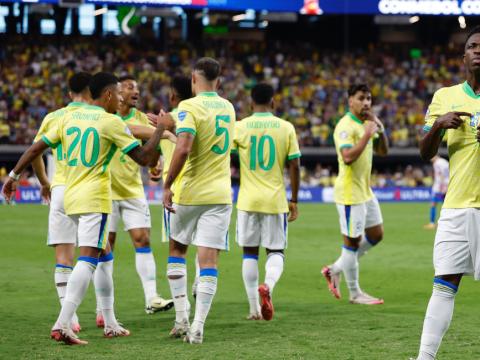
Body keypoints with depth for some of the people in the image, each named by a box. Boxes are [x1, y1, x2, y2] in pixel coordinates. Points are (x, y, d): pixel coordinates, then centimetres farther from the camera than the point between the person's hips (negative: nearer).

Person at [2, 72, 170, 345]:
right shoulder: (111, 122, -7)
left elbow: (36, 148, 9)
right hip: (95, 199, -8)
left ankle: (110, 324, 22)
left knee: (105, 256, 20)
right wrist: (161, 129, 4)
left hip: (72, 198, 8)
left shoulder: (69, 117, 10)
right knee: (88, 260, -13)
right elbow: (144, 158, -8)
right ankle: (62, 325, -27)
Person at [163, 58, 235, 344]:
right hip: (220, 194, 3)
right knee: (209, 259, -2)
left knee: (177, 250, 17)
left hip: (190, 193, -3)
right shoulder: (227, 108, 10)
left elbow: (183, 149, -23)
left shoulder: (190, 107, -11)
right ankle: (198, 327, -9)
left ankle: (182, 318, 11)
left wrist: (168, 185, -16)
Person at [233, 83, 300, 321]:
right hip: (275, 201, 0)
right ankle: (268, 285, -20)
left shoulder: (239, 127, -2)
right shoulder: (286, 128, -1)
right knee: (276, 251, 11)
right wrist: (294, 200, 7)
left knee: (249, 252, 10)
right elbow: (294, 167, -1)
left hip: (248, 201, 0)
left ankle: (255, 309, 8)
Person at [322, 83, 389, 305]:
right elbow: (348, 157, -29)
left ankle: (335, 270, 24)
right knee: (352, 242, -1)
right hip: (350, 193, -10)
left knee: (376, 235, 15)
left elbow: (383, 151, 14)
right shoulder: (346, 127, -17)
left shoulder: (366, 124, 12)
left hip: (365, 191, 10)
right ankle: (354, 293, 8)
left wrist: (380, 129, -1)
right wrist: (367, 134, -26)